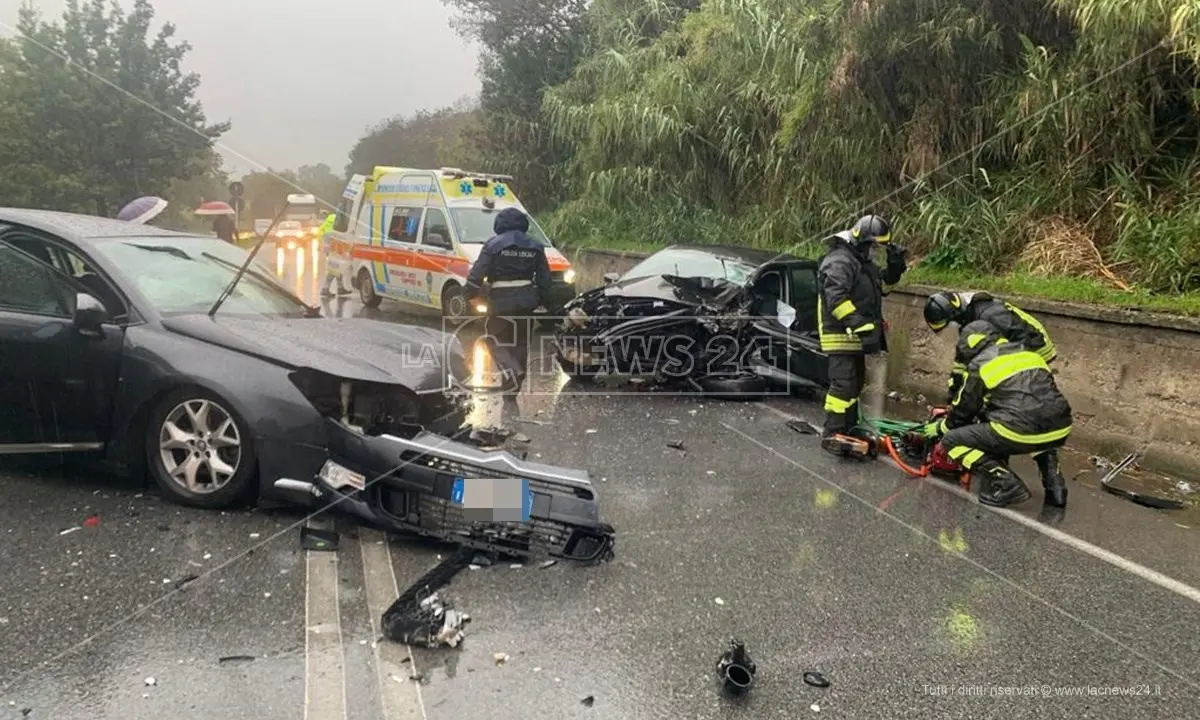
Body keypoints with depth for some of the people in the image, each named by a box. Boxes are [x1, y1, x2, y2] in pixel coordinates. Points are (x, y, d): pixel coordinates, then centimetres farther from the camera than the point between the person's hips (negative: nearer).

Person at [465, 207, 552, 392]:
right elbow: (545, 278, 7)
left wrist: (472, 295, 2)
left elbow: (476, 274, -10)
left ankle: (513, 372, -16)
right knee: (520, 341, 16)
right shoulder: (535, 247, 8)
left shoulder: (493, 245, -5)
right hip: (526, 302, 4)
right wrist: (541, 299, 16)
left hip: (501, 301, -4)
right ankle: (515, 384, 21)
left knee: (496, 341, 8)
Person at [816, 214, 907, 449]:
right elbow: (835, 297, -30)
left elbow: (883, 282, 26)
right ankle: (832, 436, -10)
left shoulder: (863, 262, 15)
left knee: (856, 382, 18)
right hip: (841, 335, -11)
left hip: (855, 335, 11)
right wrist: (857, 322, -36)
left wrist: (895, 265, 8)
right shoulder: (839, 261, -19)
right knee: (843, 384, -13)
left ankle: (849, 428, 31)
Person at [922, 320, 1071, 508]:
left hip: (1022, 434, -7)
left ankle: (1005, 484, -4)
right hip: (1060, 432, 7)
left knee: (951, 441, 7)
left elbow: (964, 408, 14)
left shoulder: (980, 365, 5)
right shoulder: (1027, 352, 23)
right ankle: (1053, 481, 23)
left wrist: (940, 427, 33)